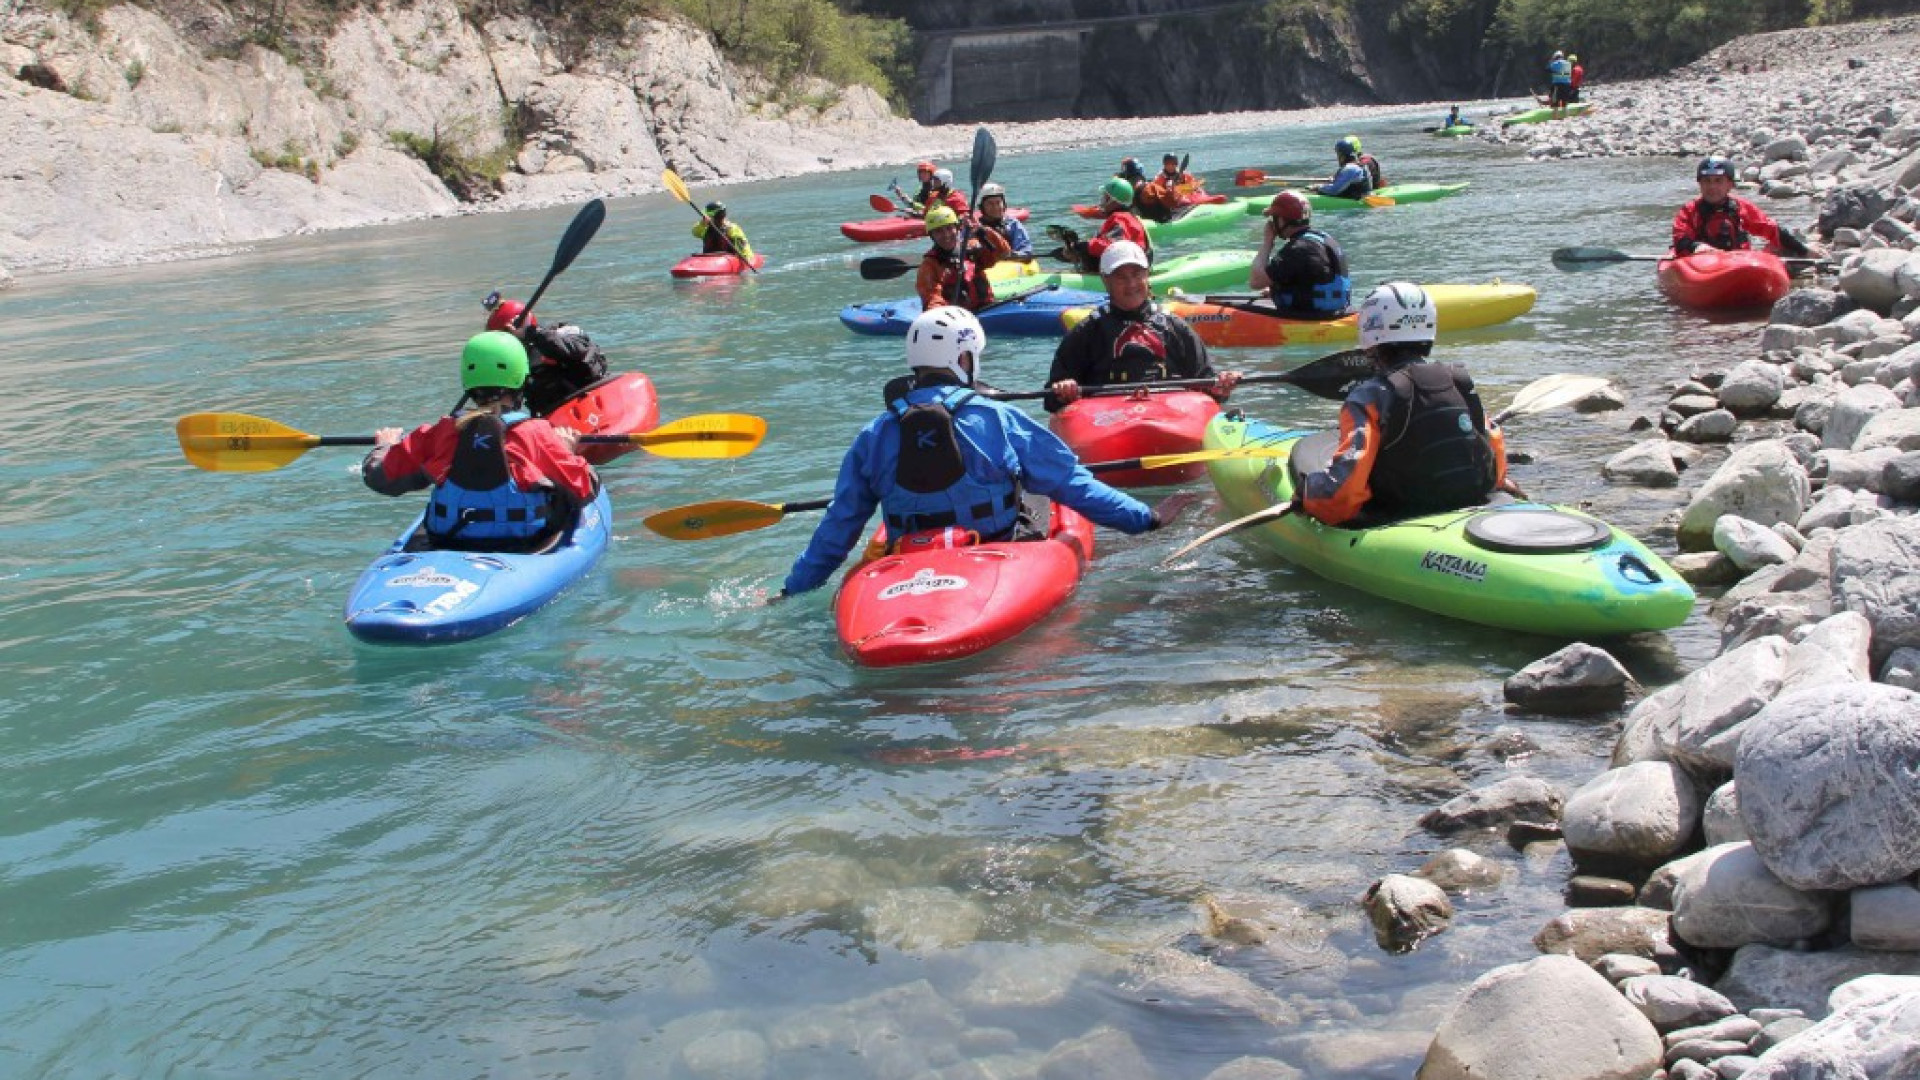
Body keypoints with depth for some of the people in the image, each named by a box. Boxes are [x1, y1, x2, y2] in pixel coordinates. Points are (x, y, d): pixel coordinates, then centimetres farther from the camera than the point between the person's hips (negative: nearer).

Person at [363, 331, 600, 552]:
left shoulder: (438, 434, -4)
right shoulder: (538, 433, -12)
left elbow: (379, 476, 5)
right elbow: (585, 490, -6)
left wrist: (385, 445, 28)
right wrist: (565, 449, 14)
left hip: (446, 547, 4)